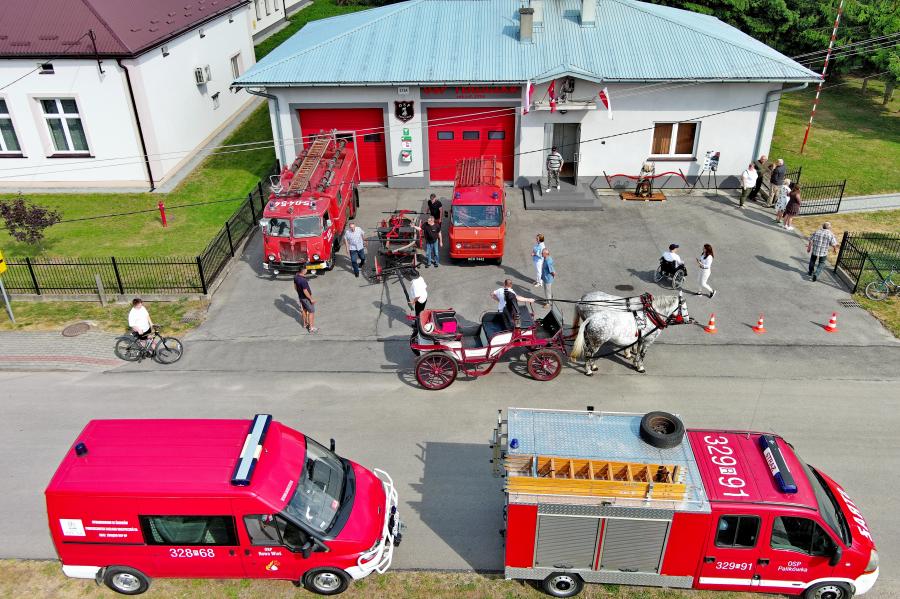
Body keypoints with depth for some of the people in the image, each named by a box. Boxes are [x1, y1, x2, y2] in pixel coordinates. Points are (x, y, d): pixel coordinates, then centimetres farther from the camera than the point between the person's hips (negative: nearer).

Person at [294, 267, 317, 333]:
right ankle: (311, 328, 13)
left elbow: (295, 286, 6)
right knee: (311, 312, 6)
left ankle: (305, 324, 42)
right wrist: (311, 299, -18)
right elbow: (305, 291, -29)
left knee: (304, 310, 25)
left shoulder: (296, 277, -8)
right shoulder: (303, 280, -35)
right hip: (306, 298, -8)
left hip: (300, 296, 8)